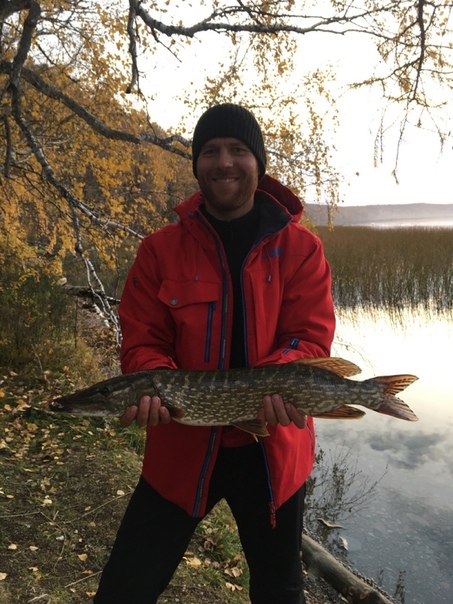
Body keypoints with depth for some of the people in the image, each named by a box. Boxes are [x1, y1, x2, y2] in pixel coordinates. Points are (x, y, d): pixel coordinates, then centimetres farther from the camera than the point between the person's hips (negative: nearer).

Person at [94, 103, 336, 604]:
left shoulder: (300, 248, -3)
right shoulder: (160, 250, -2)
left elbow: (312, 336, -9)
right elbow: (141, 341, -3)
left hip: (272, 447, 1)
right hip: (181, 447, 0)